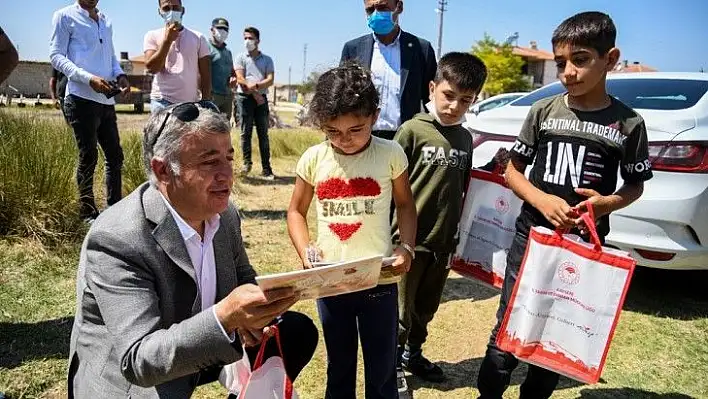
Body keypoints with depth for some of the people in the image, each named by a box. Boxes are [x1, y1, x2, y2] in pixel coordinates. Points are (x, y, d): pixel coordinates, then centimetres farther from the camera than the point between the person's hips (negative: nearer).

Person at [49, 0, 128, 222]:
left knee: (115, 155, 8)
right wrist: (89, 78, -19)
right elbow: (56, 56, -5)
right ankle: (88, 214, 9)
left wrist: (120, 75, 2)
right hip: (82, 99, -6)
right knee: (88, 156, -2)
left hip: (106, 100, 6)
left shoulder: (106, 21, 18)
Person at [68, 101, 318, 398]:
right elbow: (138, 361, -32)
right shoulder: (116, 240, -28)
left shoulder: (225, 215, -8)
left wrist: (246, 316, -16)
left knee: (298, 332, 0)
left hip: (200, 352, 6)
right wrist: (225, 317, -47)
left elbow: (244, 279, 7)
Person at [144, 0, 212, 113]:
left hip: (191, 103, 2)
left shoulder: (198, 38, 7)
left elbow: (205, 75, 6)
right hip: (162, 101, -1)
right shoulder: (152, 36, 6)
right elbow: (151, 68, -8)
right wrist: (167, 40, -12)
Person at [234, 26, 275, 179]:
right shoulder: (240, 58, 10)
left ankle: (267, 169, 0)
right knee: (245, 132, -2)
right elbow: (240, 79, -2)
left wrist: (256, 85, -16)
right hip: (245, 97, -1)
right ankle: (247, 162, 11)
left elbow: (270, 80, 0)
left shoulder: (267, 60, 13)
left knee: (263, 134, 0)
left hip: (261, 98, 1)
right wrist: (254, 92, -12)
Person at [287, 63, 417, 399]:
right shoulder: (313, 159, -5)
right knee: (339, 364, 21)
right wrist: (305, 252, -9)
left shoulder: (391, 155, -8)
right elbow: (296, 211, 7)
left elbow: (405, 204, 6)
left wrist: (407, 248, -9)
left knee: (382, 367, 15)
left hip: (379, 280, -1)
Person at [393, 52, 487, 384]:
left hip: (443, 241, 5)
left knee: (426, 308, 20)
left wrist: (458, 234, 14)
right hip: (408, 238, -5)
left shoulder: (465, 138, 7)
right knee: (400, 311, 6)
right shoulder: (413, 130, -10)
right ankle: (393, 362, 26)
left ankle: (413, 354, 40)